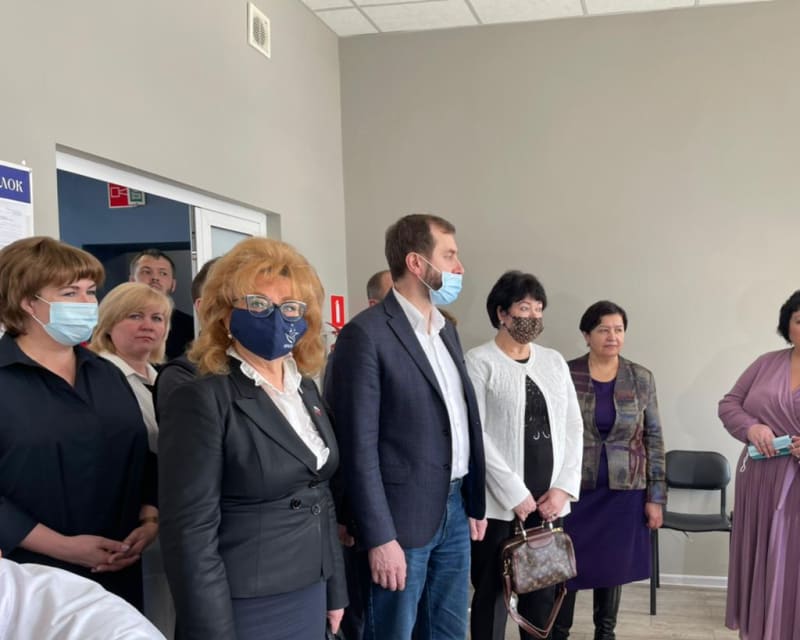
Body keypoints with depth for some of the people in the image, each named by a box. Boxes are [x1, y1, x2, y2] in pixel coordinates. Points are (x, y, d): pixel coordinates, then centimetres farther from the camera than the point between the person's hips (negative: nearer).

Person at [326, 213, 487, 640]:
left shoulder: (446, 331, 12)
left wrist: (475, 503, 13)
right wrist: (379, 538, -18)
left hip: (454, 509, 8)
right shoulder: (366, 334, -14)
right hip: (403, 517, -7)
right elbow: (360, 445, -16)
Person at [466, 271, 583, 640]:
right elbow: (475, 434, -11)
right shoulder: (479, 362, -4)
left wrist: (564, 488, -2)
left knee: (543, 594, 10)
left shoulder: (554, 361, 12)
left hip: (549, 502, 5)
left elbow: (573, 427, 9)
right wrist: (514, 493, -13)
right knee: (492, 594, 4)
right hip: (499, 503, -4)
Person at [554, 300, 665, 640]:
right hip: (574, 488, -1)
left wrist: (656, 497, 1)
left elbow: (654, 438, 4)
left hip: (624, 491, 2)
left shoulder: (641, 378, 1)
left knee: (613, 566, 12)